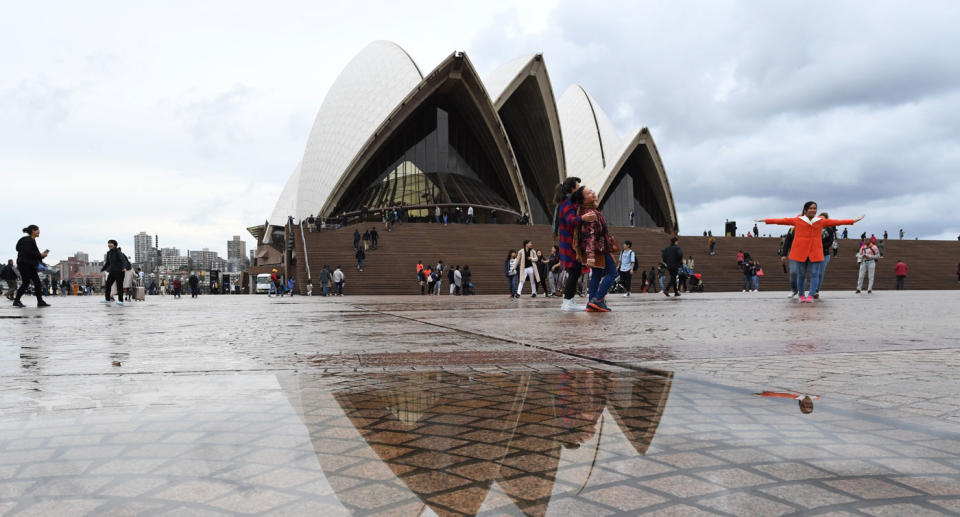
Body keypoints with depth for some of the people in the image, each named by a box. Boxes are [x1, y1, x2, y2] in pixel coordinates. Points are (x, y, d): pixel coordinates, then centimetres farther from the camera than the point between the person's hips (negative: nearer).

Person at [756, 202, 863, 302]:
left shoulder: (821, 221, 11)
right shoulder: (797, 220, 5)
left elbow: (836, 222, 14)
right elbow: (782, 221, 5)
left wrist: (853, 220, 14)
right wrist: (765, 220, 3)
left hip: (815, 252, 2)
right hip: (801, 251, -2)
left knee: (814, 274, -5)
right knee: (801, 274, 4)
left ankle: (811, 296, -5)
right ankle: (801, 295, 17)